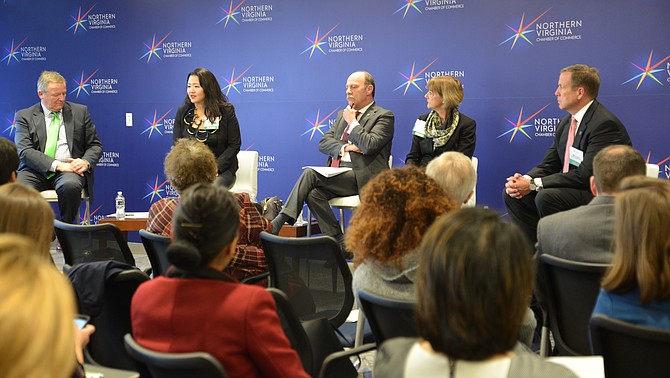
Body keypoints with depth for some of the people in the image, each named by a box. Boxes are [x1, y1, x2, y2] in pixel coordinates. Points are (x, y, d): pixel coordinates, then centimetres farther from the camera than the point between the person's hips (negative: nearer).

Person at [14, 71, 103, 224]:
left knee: (70, 185, -36)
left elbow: (95, 145, 16)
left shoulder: (80, 112, 16)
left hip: (70, 169, 0)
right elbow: (24, 151, -3)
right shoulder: (24, 116, 10)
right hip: (36, 170, 0)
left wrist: (86, 162, -7)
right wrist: (56, 165, -17)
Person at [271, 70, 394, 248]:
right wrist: (344, 147, -6)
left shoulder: (384, 116, 2)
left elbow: (369, 145, -16)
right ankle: (341, 243, -17)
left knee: (310, 174, -23)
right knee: (313, 193, -25)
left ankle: (278, 222, -21)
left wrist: (352, 122, -3)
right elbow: (323, 143, 13)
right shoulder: (343, 114, 24)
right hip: (337, 175, 7)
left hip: (361, 178, -7)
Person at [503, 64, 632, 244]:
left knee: (547, 197, -32)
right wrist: (525, 179, -12)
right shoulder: (565, 123, 11)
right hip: (572, 189, 9)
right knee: (512, 193, -1)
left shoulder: (605, 124, -19)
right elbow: (549, 165, 10)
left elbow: (586, 175, -24)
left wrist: (533, 184, -23)